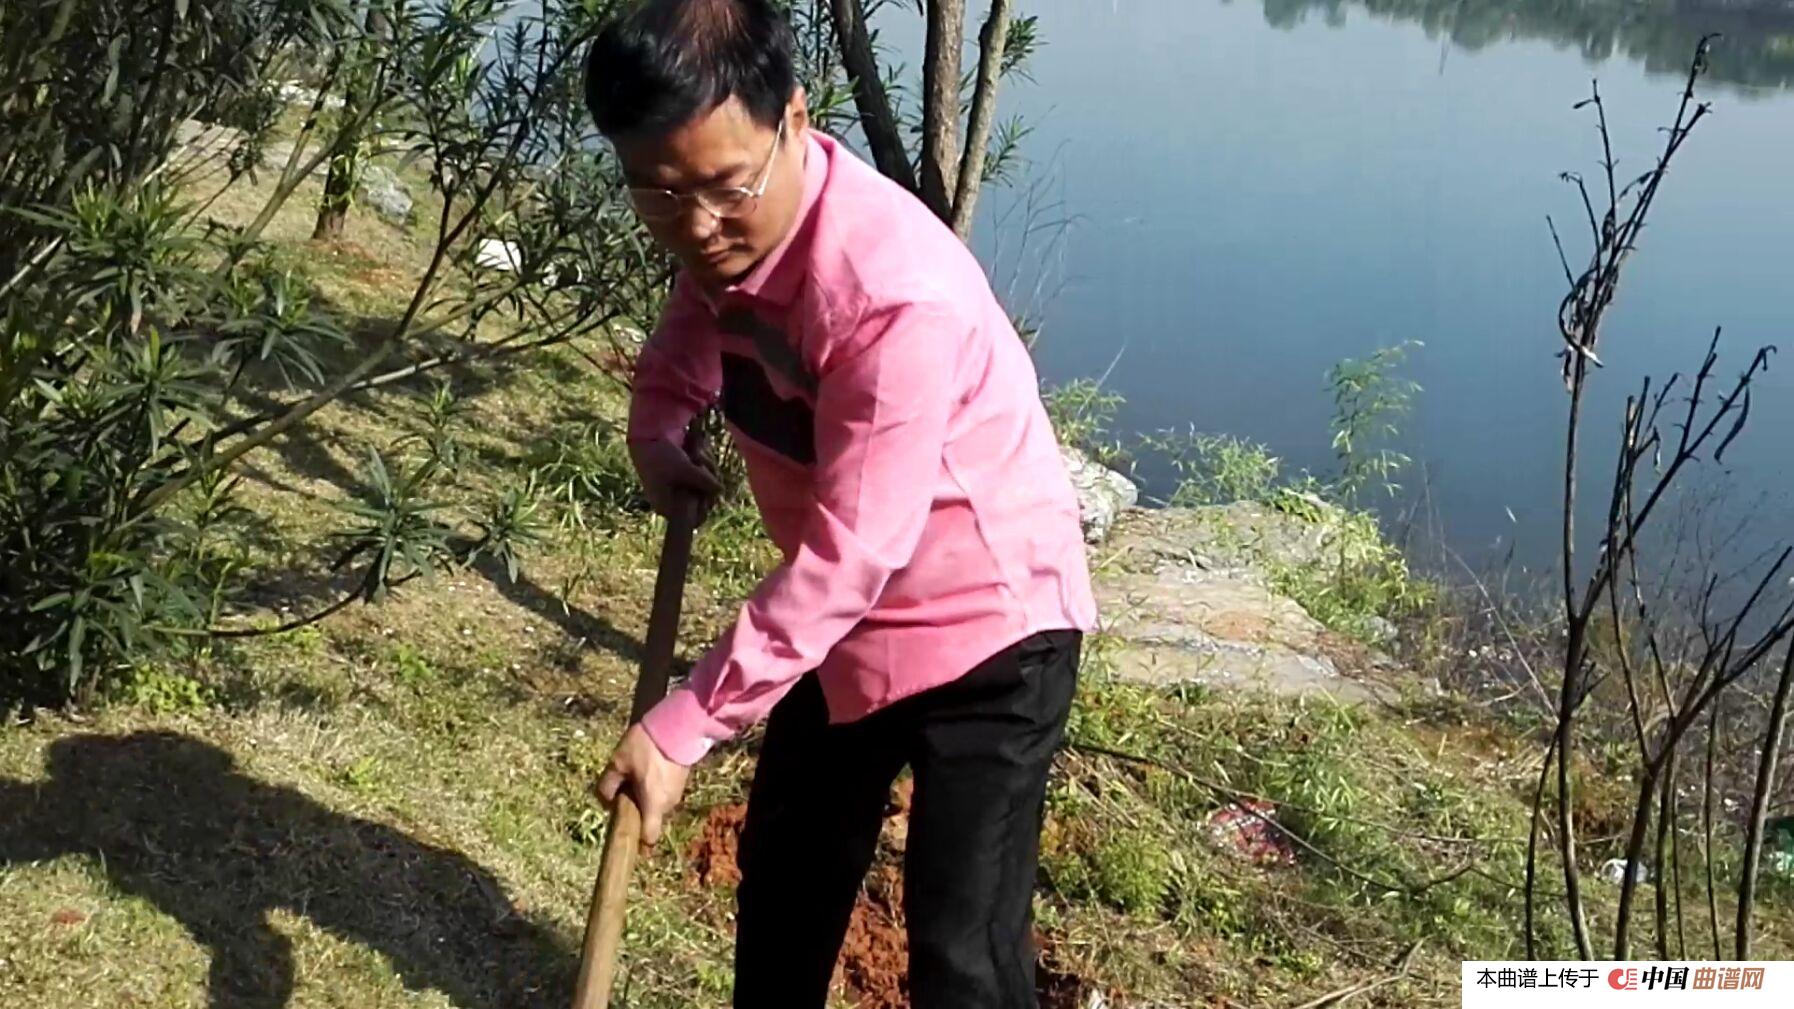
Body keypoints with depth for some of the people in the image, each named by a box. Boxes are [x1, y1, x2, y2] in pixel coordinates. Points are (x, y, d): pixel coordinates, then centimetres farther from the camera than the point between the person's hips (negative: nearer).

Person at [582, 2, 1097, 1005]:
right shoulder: (724, 227, -11)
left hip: (984, 623, -8)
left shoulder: (900, 295, -35)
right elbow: (695, 320, 14)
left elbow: (848, 558, -32)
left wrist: (684, 726, -29)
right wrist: (658, 428, -8)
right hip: (842, 620, 8)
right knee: (783, 873, 24)